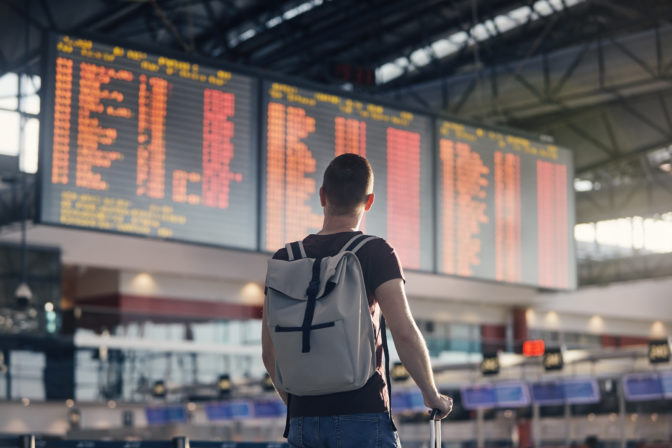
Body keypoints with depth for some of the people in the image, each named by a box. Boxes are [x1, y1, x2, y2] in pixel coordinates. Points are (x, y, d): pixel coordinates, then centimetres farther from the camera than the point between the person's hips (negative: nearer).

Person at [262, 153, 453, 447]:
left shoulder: (284, 259, 8)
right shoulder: (376, 253, -5)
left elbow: (269, 351, 10)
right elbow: (404, 333, -14)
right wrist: (432, 395, -1)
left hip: (302, 421, 5)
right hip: (362, 416, -4)